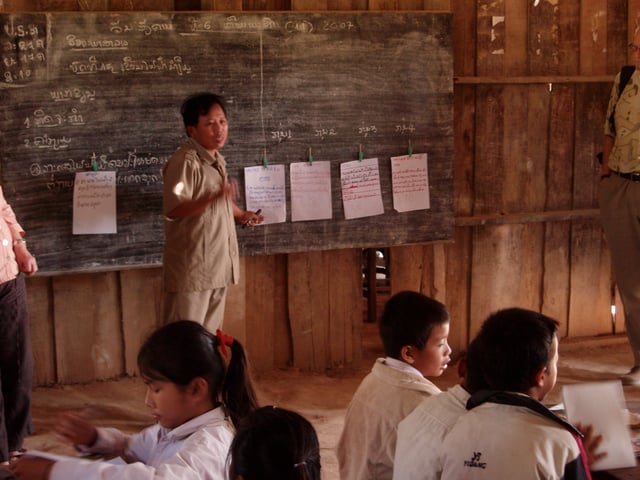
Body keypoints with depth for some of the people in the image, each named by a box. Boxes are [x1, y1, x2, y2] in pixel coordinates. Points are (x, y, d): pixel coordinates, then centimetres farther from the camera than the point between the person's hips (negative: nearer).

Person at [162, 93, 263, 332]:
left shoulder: (217, 160, 12)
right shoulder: (184, 162, -16)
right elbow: (173, 210, -25)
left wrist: (241, 214, 10)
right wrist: (214, 198, -36)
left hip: (217, 264, 9)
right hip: (192, 267, -9)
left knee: (210, 336, 16)